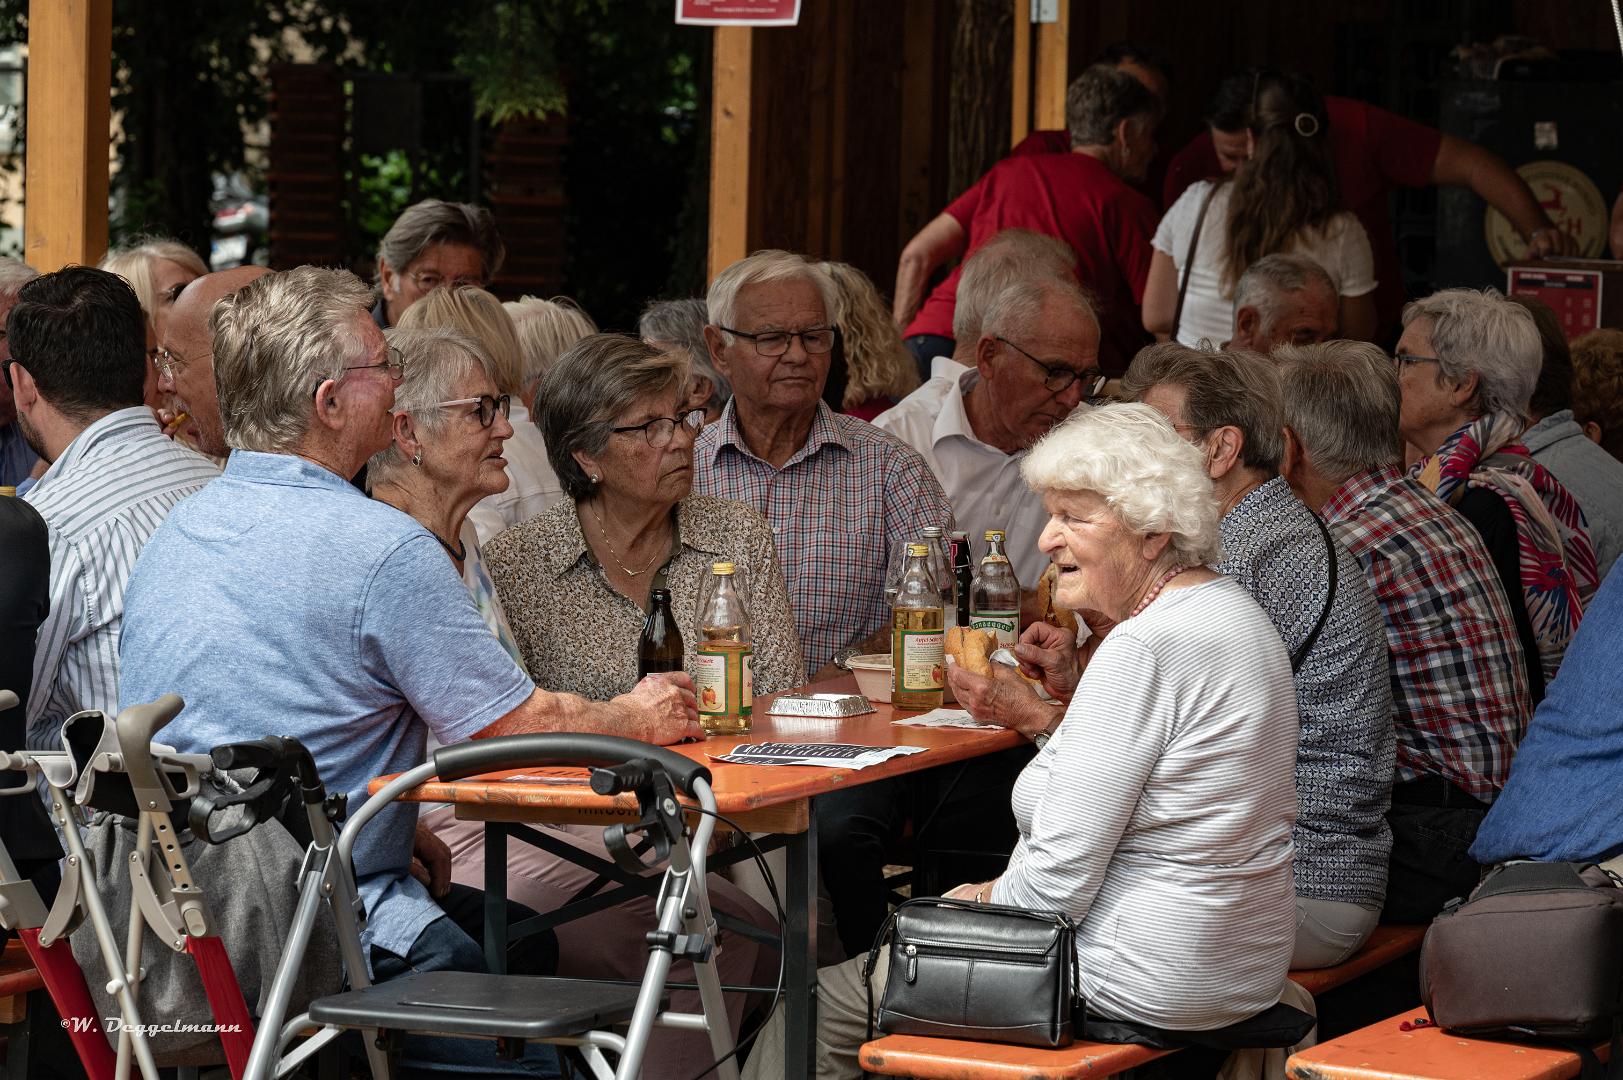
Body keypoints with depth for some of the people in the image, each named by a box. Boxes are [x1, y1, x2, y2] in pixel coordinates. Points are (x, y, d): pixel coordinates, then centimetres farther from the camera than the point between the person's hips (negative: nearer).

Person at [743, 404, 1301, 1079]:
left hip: (1151, 987, -11)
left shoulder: (1144, 648, -23)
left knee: (826, 1005, 4)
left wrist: (988, 900, -3)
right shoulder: (1229, 608, 9)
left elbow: (1059, 880, -22)